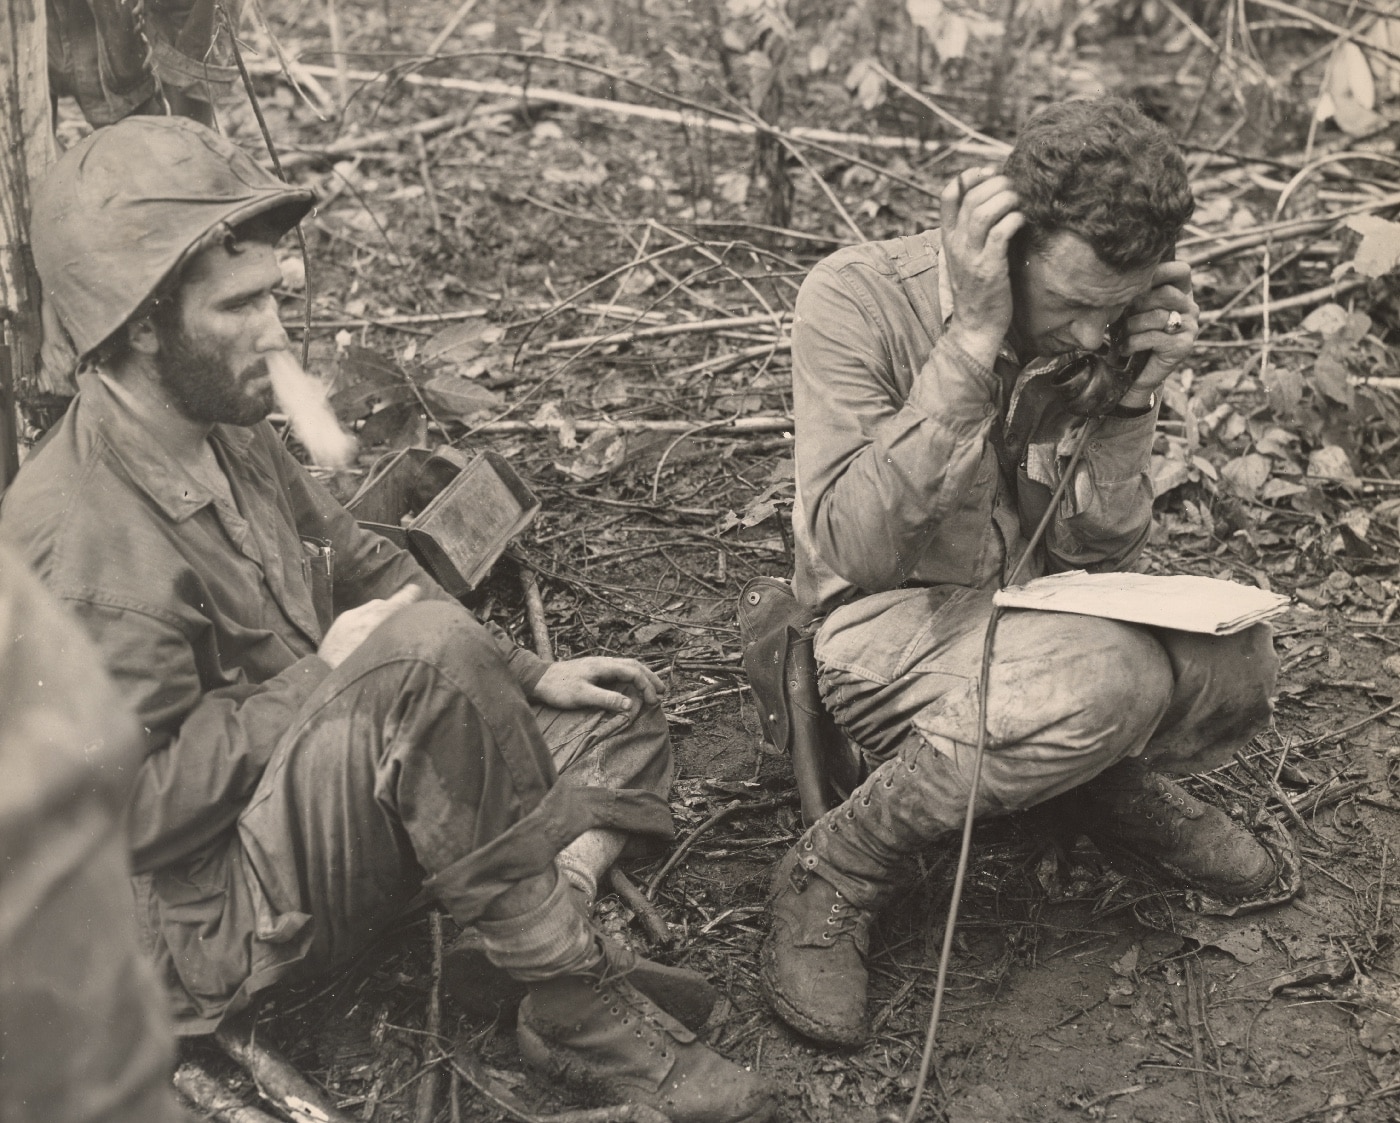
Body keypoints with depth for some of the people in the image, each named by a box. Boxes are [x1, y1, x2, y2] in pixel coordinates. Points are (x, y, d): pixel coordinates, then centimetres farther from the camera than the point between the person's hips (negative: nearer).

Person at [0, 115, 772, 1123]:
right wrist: (332, 673, -20)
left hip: (335, 792, 10)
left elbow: (367, 568, 12)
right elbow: (139, 802, -28)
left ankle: (566, 948, -13)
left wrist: (526, 676, 0)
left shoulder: (230, 438, 3)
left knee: (620, 713, 12)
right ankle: (575, 1006, -22)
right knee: (429, 655, -34)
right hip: (218, 911, -10)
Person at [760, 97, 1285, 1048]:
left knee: (1236, 666, -22)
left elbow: (1097, 559, -2)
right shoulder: (857, 300, -19)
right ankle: (839, 871, -14)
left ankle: (1111, 780, 13)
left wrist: (1132, 400, -19)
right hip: (885, 619, -5)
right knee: (1103, 679, -34)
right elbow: (851, 550, -28)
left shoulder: (1105, 327, -5)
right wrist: (972, 343, -33)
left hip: (1037, 607, 5)